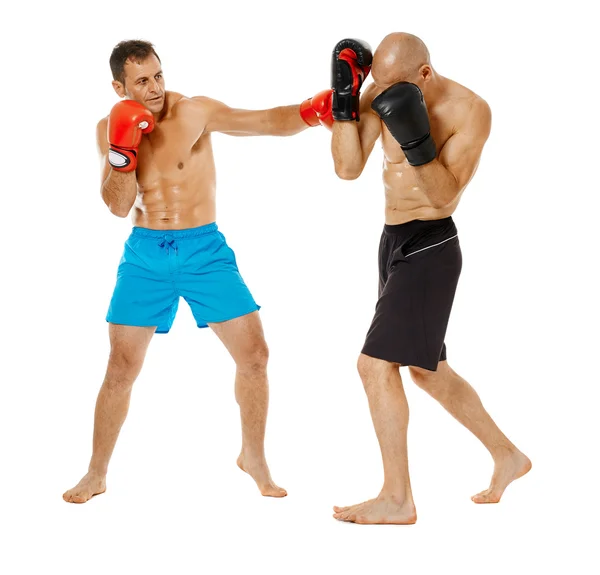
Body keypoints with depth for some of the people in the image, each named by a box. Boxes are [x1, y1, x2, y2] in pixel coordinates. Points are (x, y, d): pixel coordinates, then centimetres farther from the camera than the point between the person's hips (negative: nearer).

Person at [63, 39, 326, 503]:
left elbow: (267, 122, -21)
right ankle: (96, 474, 20)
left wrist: (309, 111, -41)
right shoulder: (112, 129, -1)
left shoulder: (196, 112, -11)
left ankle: (254, 457, 18)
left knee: (254, 354, -4)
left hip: (205, 249, -1)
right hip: (145, 255, 1)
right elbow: (119, 207, -4)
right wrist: (122, 152, -21)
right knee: (122, 369, 3)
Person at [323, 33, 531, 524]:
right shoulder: (380, 93, -1)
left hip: (429, 248, -8)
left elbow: (444, 194, -20)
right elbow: (348, 168, -6)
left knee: (376, 364, -13)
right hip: (394, 242, 8)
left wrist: (417, 140, -35)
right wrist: (343, 98, -15)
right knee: (427, 369, 18)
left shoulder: (470, 111, -17)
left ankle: (397, 499, -2)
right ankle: (508, 457, 35)